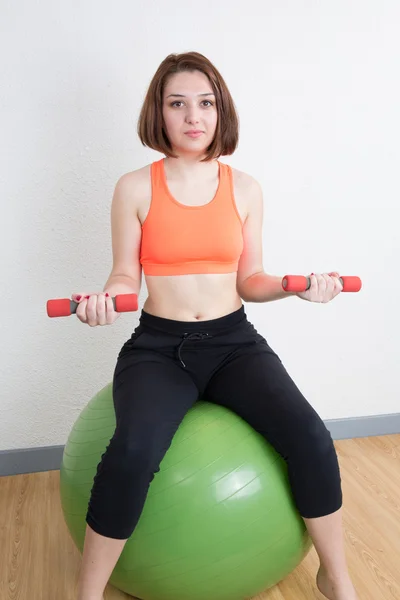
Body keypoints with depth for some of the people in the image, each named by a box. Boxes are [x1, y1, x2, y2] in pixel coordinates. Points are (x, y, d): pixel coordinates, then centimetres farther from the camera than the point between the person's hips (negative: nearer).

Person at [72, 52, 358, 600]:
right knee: (133, 450, -31)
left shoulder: (245, 189, 5)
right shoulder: (135, 188, -1)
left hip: (234, 341, 2)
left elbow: (249, 280, 8)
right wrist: (104, 300, -19)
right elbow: (126, 276, 2)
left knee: (310, 438, -20)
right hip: (158, 346, -2)